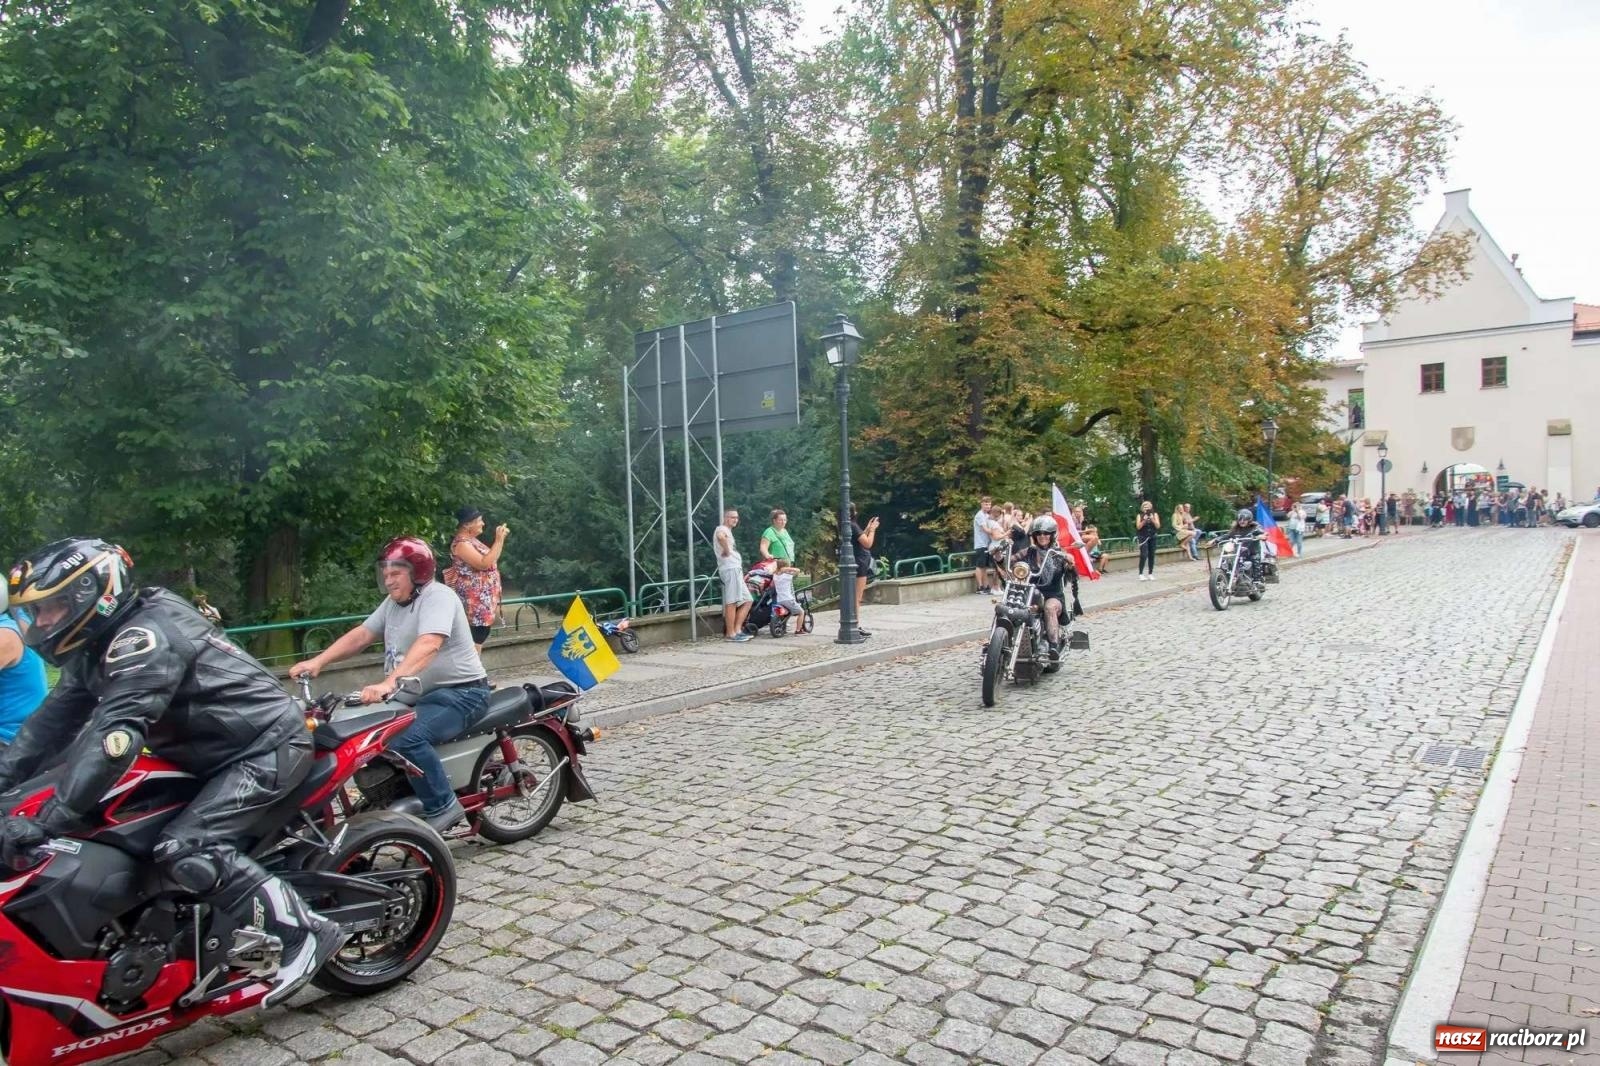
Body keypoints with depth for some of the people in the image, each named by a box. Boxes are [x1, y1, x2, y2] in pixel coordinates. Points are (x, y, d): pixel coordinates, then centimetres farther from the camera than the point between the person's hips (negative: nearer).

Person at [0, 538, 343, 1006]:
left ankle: (304, 931, -13)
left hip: (266, 749, -11)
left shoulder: (146, 635, -21)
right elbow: (53, 720, 12)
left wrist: (47, 821, -33)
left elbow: (114, 734, -31)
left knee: (183, 851, -22)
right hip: (219, 754, 11)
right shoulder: (96, 649, 12)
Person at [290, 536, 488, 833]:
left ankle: (442, 808, -20)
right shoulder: (393, 602, 14)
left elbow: (428, 644, -34)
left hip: (460, 692, -10)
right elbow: (361, 635, 13)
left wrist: (390, 683, -46)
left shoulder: (437, 596, -17)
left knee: (406, 738, -31)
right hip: (419, 694, 10)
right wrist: (317, 662, -2)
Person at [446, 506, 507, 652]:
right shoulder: (461, 543, -19)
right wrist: (499, 540, -25)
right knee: (476, 639, -8)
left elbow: (489, 558, 24)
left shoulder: (470, 540, 12)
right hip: (475, 601, -10)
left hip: (483, 598, 10)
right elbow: (484, 563, -27)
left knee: (481, 634, 14)